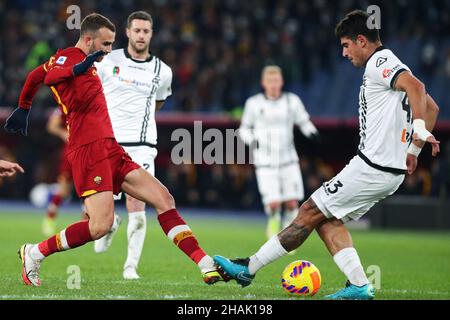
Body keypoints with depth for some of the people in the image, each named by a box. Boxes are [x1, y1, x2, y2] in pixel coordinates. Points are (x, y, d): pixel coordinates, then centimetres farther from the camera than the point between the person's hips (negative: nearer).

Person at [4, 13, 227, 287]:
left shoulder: (77, 60, 21)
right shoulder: (68, 57, -8)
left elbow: (35, 76, 34)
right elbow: (49, 77, -32)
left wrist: (23, 109, 47)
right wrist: (78, 69, -50)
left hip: (110, 149, 10)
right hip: (89, 149, -10)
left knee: (163, 198, 1)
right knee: (101, 225, -20)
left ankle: (207, 265, -3)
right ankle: (34, 253, -1)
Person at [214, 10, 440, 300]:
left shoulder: (380, 63, -11)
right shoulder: (390, 66, 19)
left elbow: (415, 86, -30)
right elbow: (431, 106, 24)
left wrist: (419, 129, -35)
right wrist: (413, 150, 22)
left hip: (372, 167, -10)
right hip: (391, 170, 10)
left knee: (310, 213, -3)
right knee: (327, 219, 12)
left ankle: (248, 269, 4)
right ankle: (359, 286, 3)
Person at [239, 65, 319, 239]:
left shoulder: (292, 101, 0)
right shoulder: (254, 103, -1)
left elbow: (304, 123, 7)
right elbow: (244, 129, 9)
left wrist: (312, 132, -15)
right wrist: (251, 140, -12)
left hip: (288, 160, 2)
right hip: (265, 162, -2)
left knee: (292, 204, -5)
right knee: (274, 204, -14)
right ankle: (273, 219, 21)